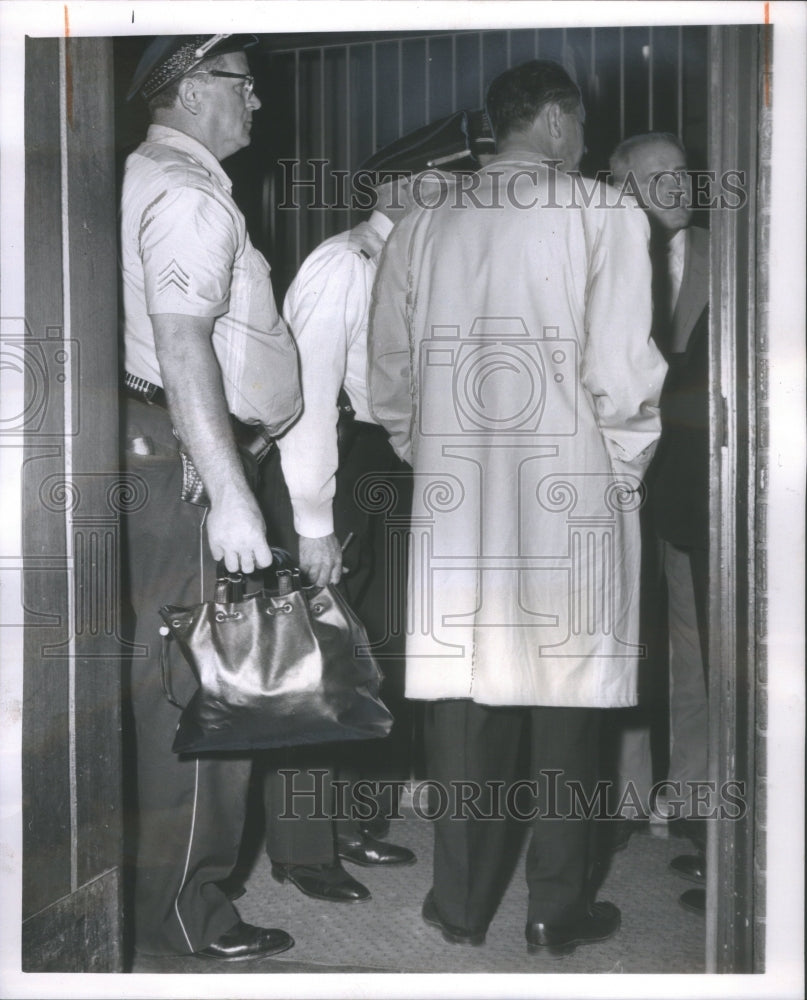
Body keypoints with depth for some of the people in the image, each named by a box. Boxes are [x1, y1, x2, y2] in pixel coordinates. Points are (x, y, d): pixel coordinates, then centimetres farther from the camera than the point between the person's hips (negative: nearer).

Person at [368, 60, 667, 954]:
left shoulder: (420, 228, 6)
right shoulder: (604, 217, -6)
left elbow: (389, 385, 6)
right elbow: (622, 375, -12)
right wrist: (628, 461, 4)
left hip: (454, 503, 3)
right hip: (571, 503, -3)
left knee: (463, 700, 11)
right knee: (565, 704, 8)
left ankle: (461, 901, 21)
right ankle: (557, 910, 18)